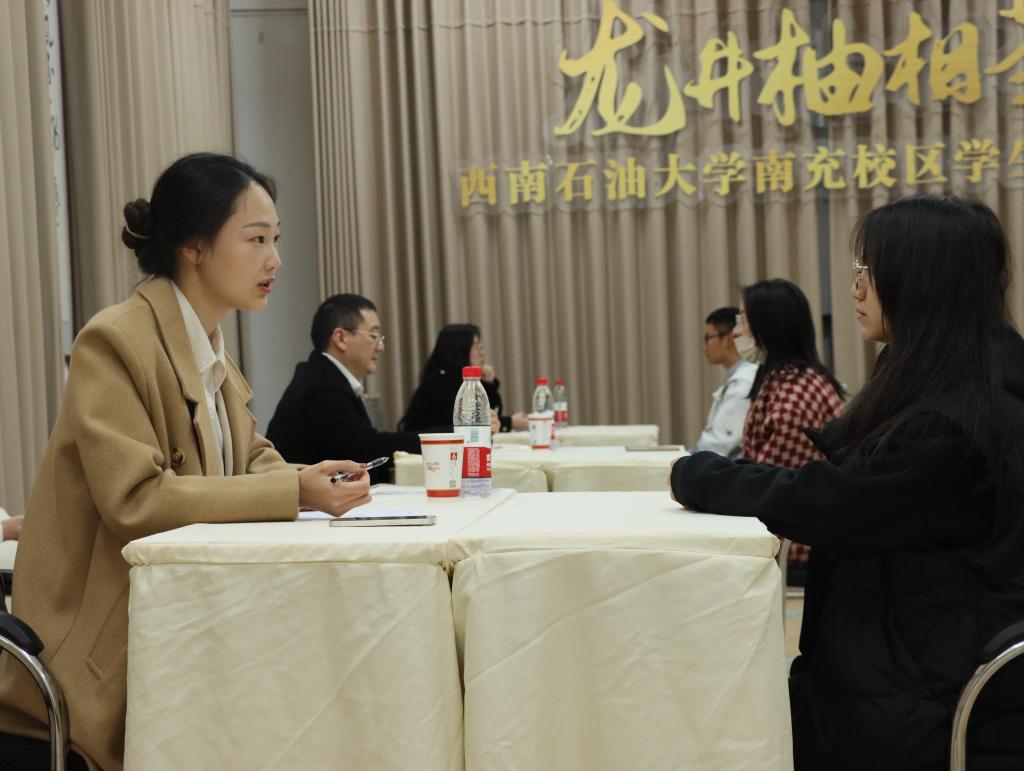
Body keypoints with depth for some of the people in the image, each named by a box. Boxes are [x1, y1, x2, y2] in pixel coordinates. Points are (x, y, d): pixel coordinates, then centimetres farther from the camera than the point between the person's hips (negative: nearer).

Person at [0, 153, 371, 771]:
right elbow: (135, 499, -25)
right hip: (105, 657, -8)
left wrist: (313, 482, -12)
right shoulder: (114, 342, -17)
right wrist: (293, 492, -28)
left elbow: (254, 460, 12)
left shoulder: (213, 350, 10)